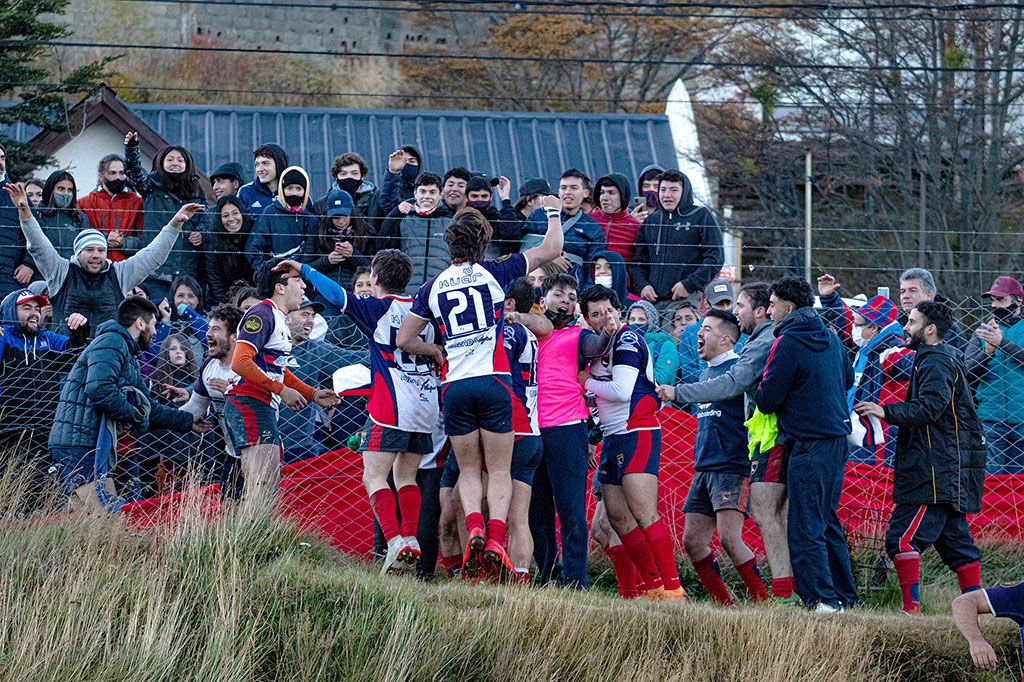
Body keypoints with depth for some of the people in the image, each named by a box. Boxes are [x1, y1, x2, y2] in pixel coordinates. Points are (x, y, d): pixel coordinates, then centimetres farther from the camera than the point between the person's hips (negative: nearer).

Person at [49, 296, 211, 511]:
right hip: (79, 444, -11)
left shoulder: (129, 356, 25)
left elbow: (147, 406, 33)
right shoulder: (111, 344, -8)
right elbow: (99, 390, -25)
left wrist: (187, 421, 36)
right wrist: (133, 414, -11)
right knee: (107, 514, -19)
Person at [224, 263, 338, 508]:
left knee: (268, 487, 9)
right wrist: (282, 391, -18)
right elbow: (240, 363, -21)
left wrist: (312, 394, 22)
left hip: (263, 409, 10)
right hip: (250, 405, -10)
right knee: (264, 487, -19)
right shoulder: (262, 314, -11)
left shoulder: (279, 319, 21)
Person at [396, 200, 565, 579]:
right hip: (493, 381, -2)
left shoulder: (433, 287, 8)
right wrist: (553, 212, 27)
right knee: (500, 471, 3)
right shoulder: (494, 273, 2)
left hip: (454, 387, 2)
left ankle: (474, 529, -14)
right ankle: (496, 539, -17)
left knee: (468, 471, 12)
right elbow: (551, 248, 10)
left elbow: (404, 339, 13)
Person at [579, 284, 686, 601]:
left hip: (637, 433, -10)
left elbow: (621, 391, -17)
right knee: (617, 516, 5)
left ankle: (673, 589, -20)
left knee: (643, 515, -18)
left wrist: (586, 382, -3)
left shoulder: (627, 340, -9)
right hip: (612, 438, 10)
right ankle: (654, 587, 8)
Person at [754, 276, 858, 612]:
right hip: (837, 439, 9)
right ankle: (845, 594, 19)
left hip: (809, 445, -9)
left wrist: (760, 391, 9)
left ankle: (823, 598, -10)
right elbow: (847, 379, 26)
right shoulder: (830, 339, 11)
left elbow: (766, 401, -12)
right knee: (827, 521, 17)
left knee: (805, 528, -6)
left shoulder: (788, 345, -13)